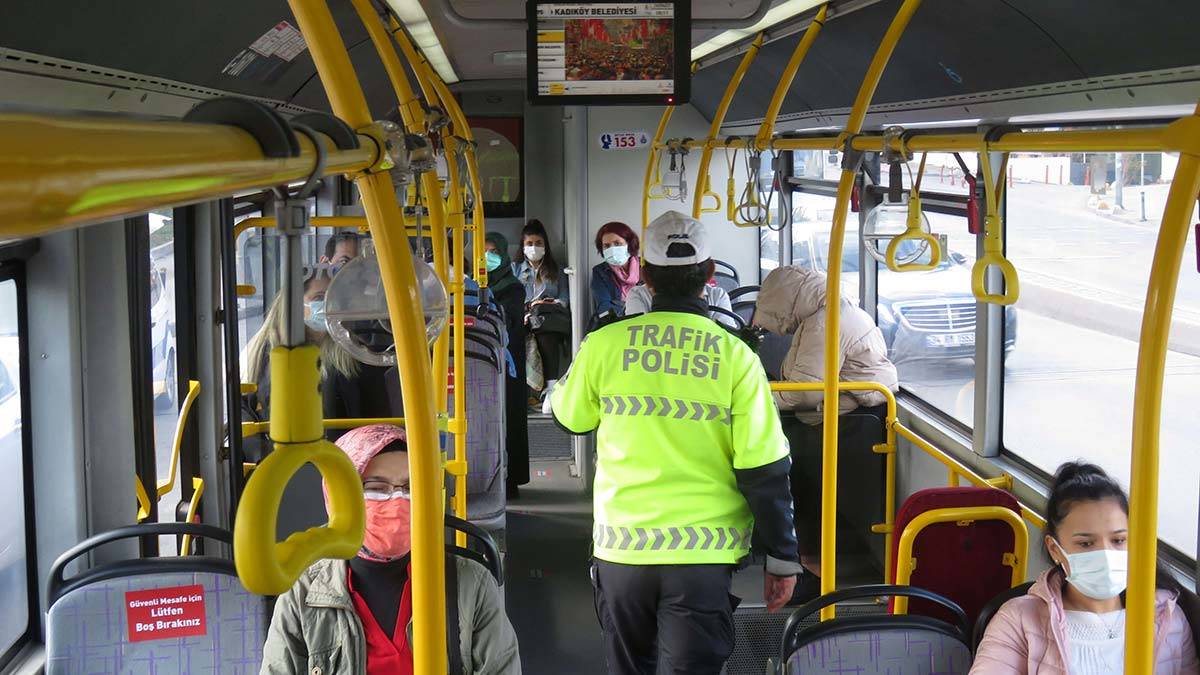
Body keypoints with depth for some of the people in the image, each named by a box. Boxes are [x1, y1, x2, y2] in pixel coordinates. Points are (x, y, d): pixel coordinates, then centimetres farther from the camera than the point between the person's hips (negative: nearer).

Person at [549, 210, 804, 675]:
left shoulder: (604, 345, -6)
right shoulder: (735, 356, -8)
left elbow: (569, 418, 13)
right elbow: (764, 470, -9)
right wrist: (783, 557, 1)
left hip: (622, 547, 2)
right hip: (705, 554, -2)